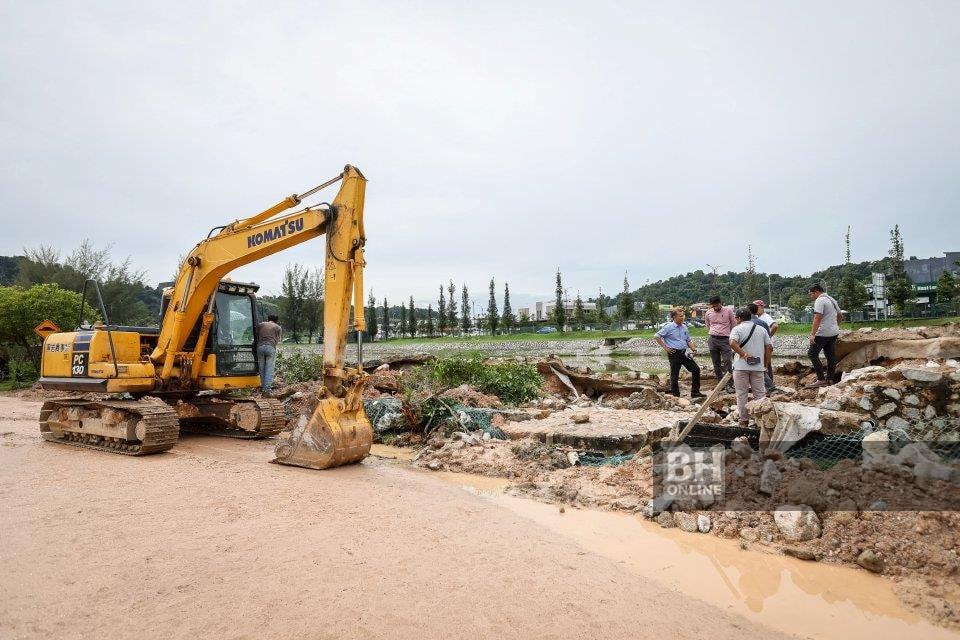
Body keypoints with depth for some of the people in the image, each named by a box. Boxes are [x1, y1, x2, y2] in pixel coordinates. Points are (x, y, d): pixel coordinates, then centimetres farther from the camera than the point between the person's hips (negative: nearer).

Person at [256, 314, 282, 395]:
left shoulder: (260, 325, 21)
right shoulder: (278, 328, 15)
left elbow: (257, 337, 23)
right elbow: (277, 340, 11)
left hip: (260, 347, 2)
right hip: (271, 348, -2)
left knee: (262, 369, 12)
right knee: (269, 369, -3)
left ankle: (263, 387, 18)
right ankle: (267, 389, -10)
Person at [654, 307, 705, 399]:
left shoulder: (684, 327, 10)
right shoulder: (669, 327, -11)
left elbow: (688, 340, 20)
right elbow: (657, 337, -12)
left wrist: (693, 349, 5)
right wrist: (665, 348, -11)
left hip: (684, 353, 7)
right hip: (674, 354, -7)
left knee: (696, 369, 4)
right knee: (675, 375, 0)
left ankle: (695, 392, 13)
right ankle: (676, 396, 11)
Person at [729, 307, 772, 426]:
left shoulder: (737, 329, -3)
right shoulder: (761, 329, 11)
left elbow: (732, 343, -23)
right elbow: (769, 347, 8)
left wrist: (743, 354, -18)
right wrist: (766, 363, 13)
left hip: (741, 366, -4)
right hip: (758, 367, 4)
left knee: (741, 394, 4)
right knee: (760, 393, 10)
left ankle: (744, 420, 9)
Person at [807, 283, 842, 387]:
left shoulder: (819, 301, -14)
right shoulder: (832, 300, 17)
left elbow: (817, 318, -23)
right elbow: (840, 315, 28)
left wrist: (812, 334, -26)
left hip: (823, 334, -10)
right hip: (834, 333, 10)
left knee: (812, 353, -4)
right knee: (831, 356, 11)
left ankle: (821, 379, -8)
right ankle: (830, 379, 16)